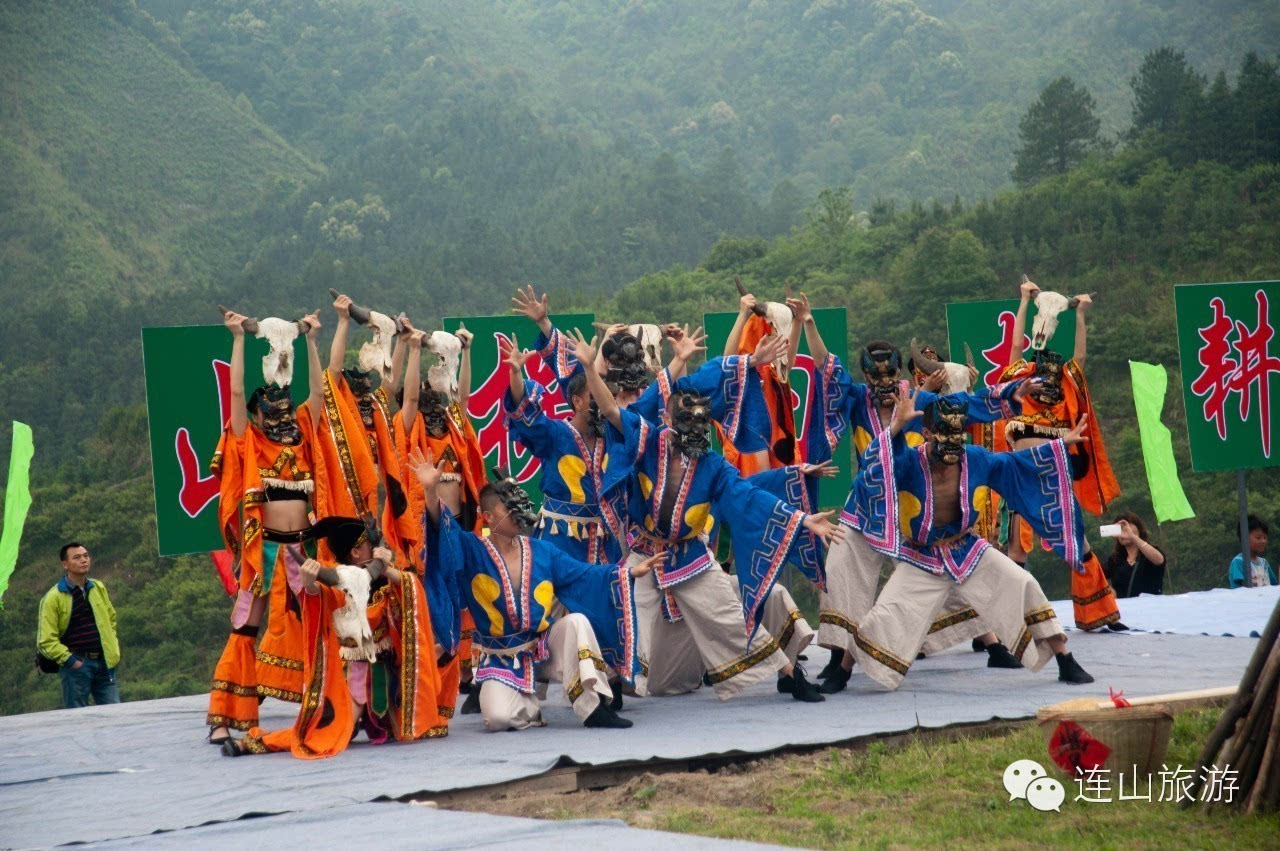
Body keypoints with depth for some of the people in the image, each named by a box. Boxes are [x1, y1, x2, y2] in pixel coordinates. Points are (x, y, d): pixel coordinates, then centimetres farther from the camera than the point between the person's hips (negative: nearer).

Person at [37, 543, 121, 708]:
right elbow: (46, 640, -9)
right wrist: (70, 661, -14)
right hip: (76, 664, -5)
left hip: (104, 663, 5)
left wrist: (112, 646, 10)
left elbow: (111, 618, 23)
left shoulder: (99, 589, 10)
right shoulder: (53, 597, -7)